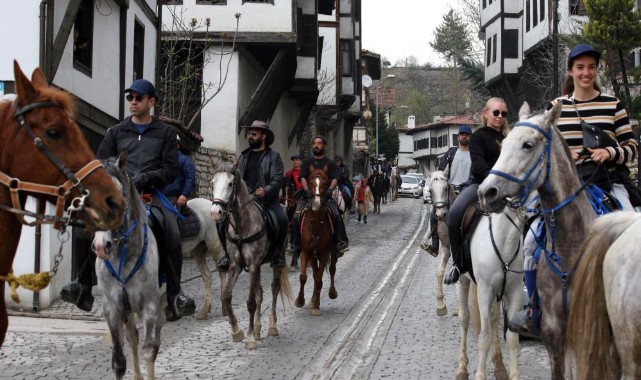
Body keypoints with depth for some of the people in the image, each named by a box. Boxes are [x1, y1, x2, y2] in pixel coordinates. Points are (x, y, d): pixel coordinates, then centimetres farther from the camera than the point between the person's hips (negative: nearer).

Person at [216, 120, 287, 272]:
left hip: (266, 199, -4)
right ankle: (229, 253, 3)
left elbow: (277, 180, -7)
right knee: (223, 221, -15)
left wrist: (266, 191, -25)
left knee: (282, 219, -31)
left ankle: (277, 252, -11)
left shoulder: (273, 156, 2)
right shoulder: (244, 156, 17)